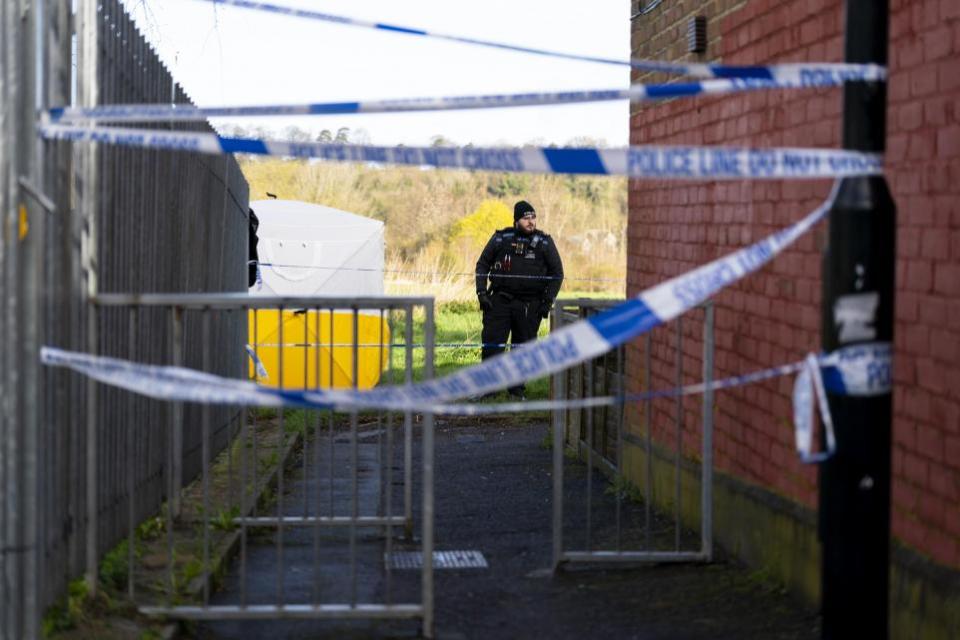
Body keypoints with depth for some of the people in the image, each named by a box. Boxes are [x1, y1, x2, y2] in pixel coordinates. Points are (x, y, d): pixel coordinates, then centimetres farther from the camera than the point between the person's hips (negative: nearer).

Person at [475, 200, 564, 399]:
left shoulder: (544, 242, 5)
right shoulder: (501, 238, 5)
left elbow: (557, 273, 8)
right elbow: (482, 265, 12)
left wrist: (548, 301, 0)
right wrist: (481, 292, 1)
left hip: (529, 305, 0)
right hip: (500, 300, 0)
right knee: (491, 343, -5)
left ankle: (517, 388, 13)